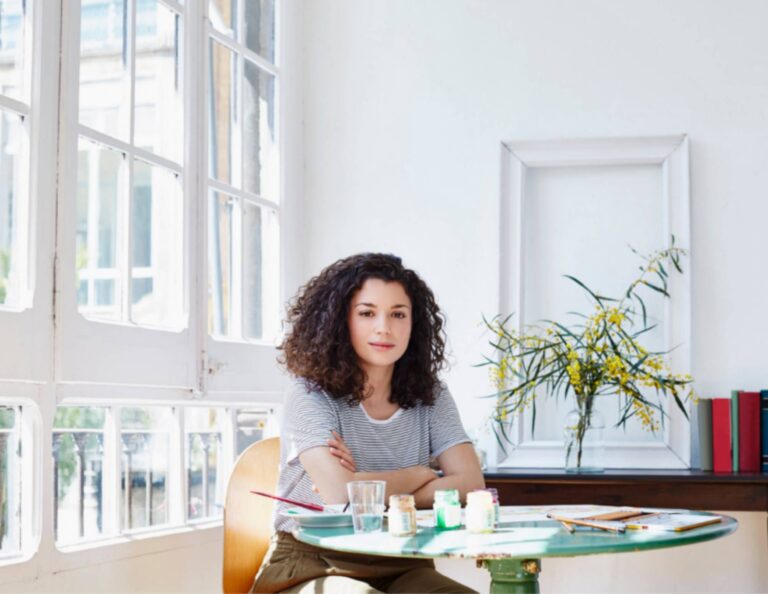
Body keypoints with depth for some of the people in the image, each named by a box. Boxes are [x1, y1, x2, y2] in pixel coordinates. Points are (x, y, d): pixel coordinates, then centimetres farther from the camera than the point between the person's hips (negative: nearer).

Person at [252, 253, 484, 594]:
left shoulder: (429, 397, 6)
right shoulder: (312, 397, -8)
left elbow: (470, 483, -7)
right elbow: (340, 493, -22)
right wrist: (419, 474, -5)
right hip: (311, 566, -4)